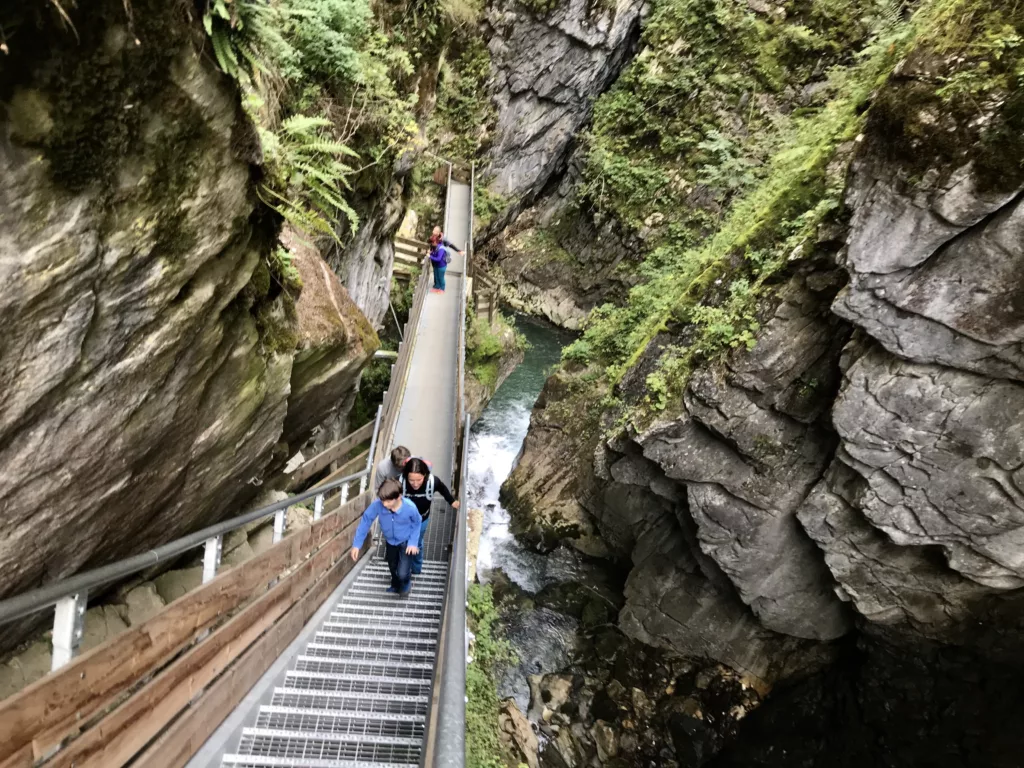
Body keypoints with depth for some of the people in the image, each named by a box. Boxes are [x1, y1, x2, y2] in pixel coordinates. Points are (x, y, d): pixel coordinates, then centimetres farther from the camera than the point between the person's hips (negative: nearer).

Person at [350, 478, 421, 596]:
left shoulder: (410, 507, -36)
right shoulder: (377, 504, -33)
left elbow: (417, 524, -15)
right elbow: (365, 521, -18)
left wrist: (413, 542, -20)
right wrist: (357, 544, -16)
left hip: (406, 542, -3)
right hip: (390, 541, 3)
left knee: (402, 573, -9)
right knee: (392, 568, 25)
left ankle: (405, 585, 30)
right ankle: (395, 585, 60)